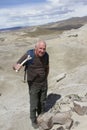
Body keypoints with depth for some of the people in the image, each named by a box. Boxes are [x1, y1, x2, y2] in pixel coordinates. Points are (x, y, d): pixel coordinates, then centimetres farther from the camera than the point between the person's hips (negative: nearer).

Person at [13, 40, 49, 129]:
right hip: (34, 84, -4)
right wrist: (16, 67, -44)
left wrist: (45, 78, 11)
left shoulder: (46, 55, -9)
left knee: (42, 102, 17)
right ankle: (33, 120, 31)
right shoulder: (28, 55, -23)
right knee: (34, 104, 6)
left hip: (44, 83, 4)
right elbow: (15, 66, -20)